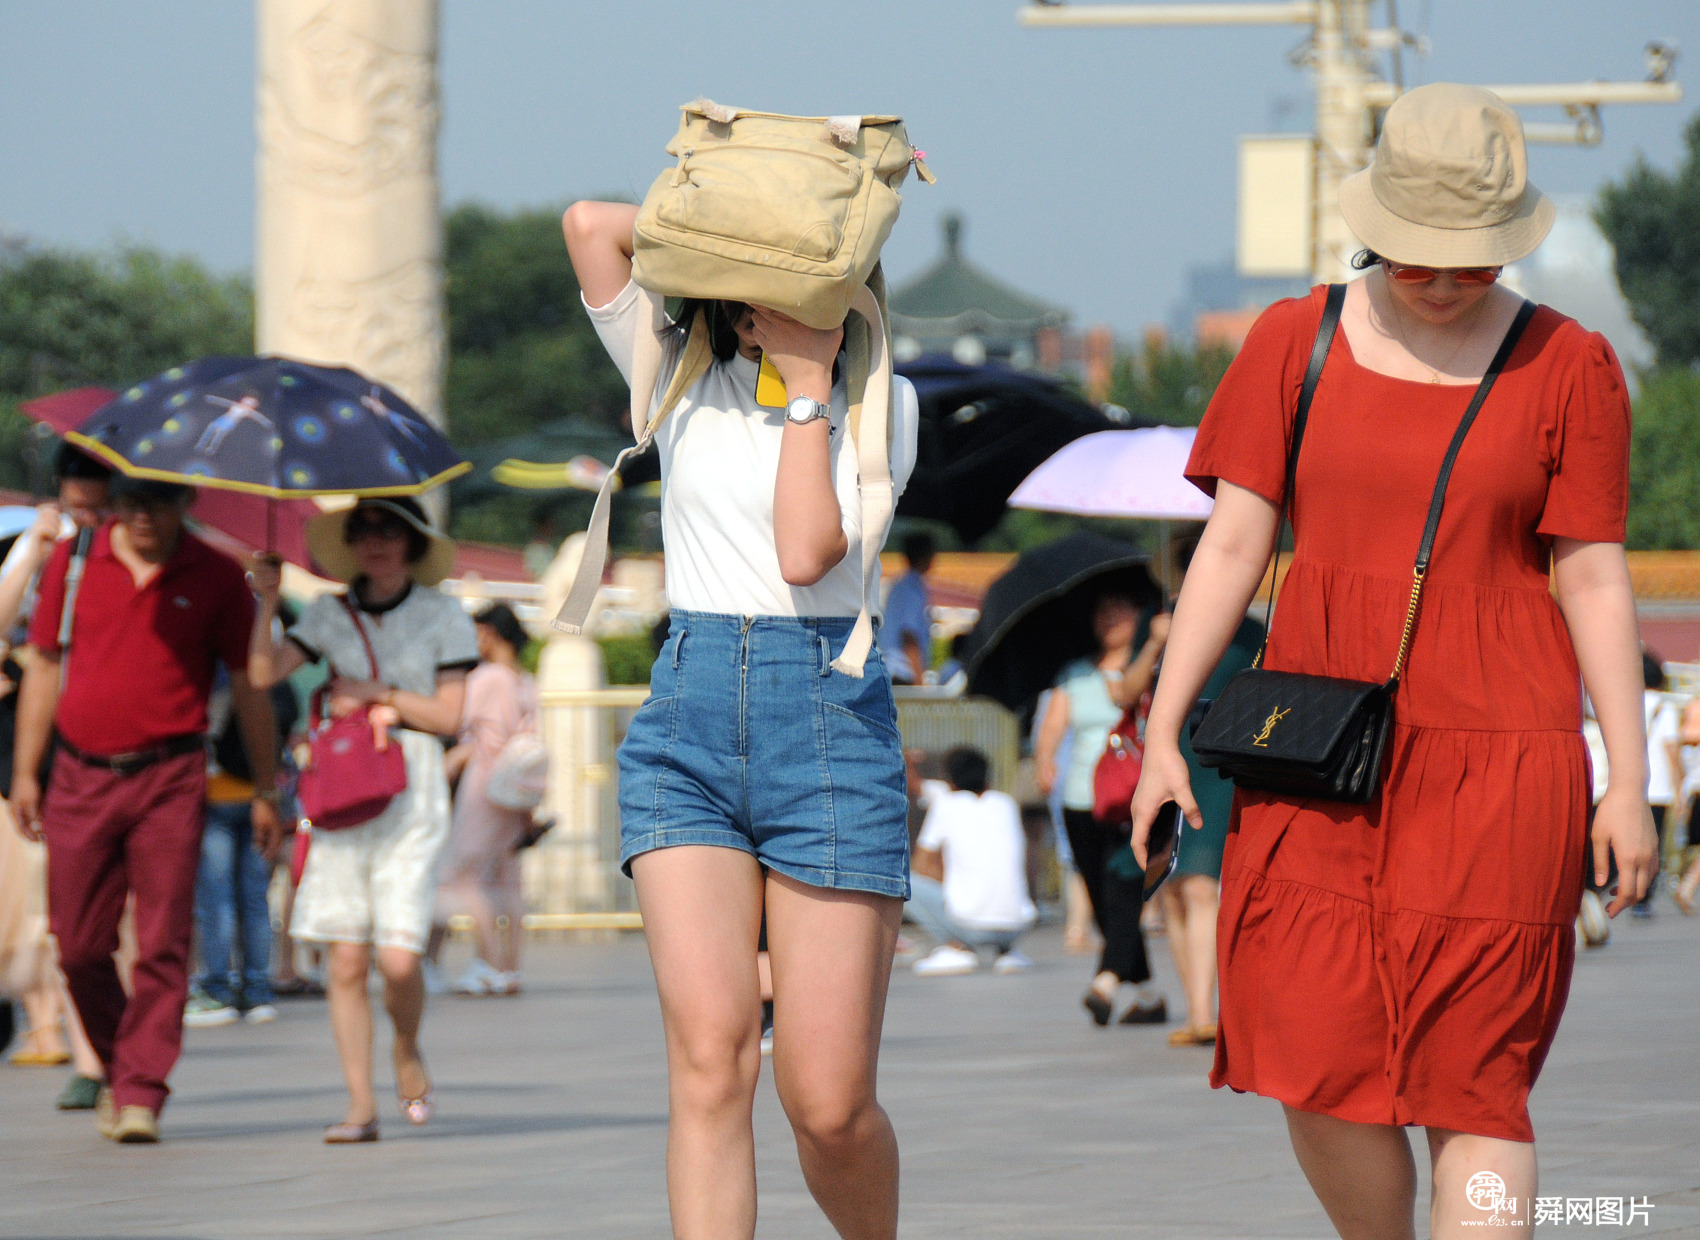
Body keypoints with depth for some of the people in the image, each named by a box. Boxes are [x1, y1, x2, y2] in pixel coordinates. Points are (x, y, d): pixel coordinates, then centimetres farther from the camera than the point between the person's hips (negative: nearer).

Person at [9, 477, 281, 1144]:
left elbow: (248, 686, 7)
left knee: (162, 945, -7)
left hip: (168, 781, -2)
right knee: (79, 946, 4)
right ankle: (118, 1069, 24)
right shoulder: (72, 561, 6)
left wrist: (266, 793, 6)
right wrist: (24, 772, 9)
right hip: (80, 779, 2)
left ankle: (141, 1094, -4)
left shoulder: (215, 577, 2)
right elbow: (44, 667, 13)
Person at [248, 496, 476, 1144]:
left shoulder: (442, 616, 3)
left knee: (398, 958, -12)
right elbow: (264, 673, -1)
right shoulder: (330, 614, 10)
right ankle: (360, 1103, 4)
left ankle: (407, 1051, 19)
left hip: (411, 798, -2)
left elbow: (449, 715, -1)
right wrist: (267, 601, -9)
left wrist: (376, 692, -6)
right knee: (346, 960, -3)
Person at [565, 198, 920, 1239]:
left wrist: (811, 385, -7)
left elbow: (807, 552, -11)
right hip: (688, 729, 2)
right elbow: (592, 225, 0)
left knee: (830, 1103, -5)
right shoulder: (684, 381, 11)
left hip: (832, 728, -2)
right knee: (710, 1056, -15)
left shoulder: (882, 404, 4)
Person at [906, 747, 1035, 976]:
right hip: (1018, 925, 5)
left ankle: (956, 948, -4)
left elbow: (924, 866, 6)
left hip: (971, 926, -5)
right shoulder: (1006, 803, 16)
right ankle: (1006, 950, 11)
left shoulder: (944, 804, 4)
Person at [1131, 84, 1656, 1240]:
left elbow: (1593, 579, 2)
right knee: (1318, 1062, -5)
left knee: (1474, 1073, -6)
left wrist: (1628, 783, -2)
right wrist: (1163, 731, 0)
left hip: (1495, 755, -2)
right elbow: (1233, 543, 6)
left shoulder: (1567, 368, 2)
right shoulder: (1298, 343, 6)